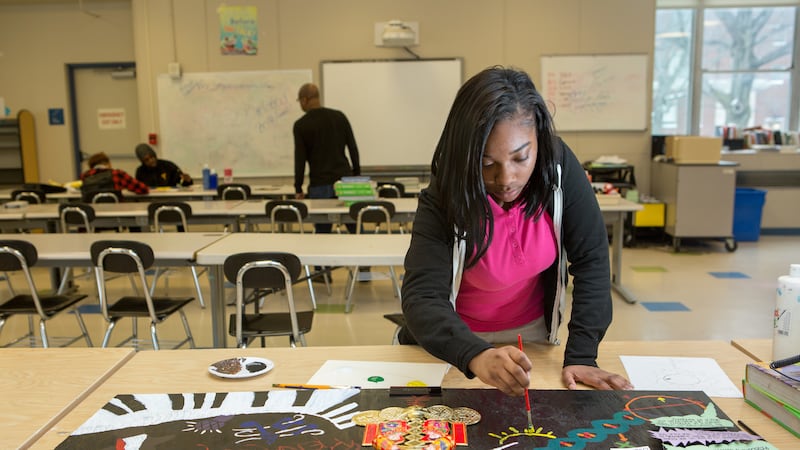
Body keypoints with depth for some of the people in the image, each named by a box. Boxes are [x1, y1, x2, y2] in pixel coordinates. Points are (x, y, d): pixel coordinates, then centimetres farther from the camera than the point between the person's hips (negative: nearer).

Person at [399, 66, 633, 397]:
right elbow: (421, 299, -34)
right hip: (460, 341, 0)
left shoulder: (559, 166, -18)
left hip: (533, 333, 1)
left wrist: (581, 356, -22)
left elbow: (591, 259, -15)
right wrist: (477, 357, -52)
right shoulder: (443, 199, -26)